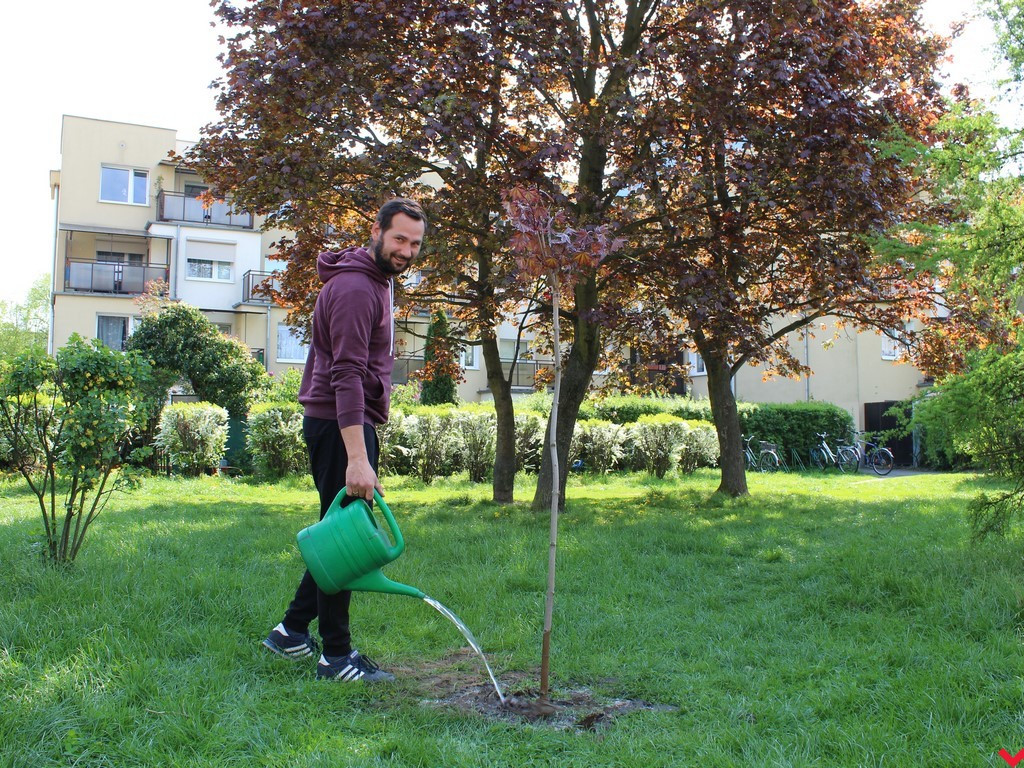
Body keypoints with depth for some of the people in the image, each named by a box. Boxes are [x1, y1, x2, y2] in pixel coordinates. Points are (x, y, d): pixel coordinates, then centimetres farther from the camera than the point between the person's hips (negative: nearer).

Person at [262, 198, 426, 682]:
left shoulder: (377, 281, 16)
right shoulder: (354, 287, -17)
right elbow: (347, 374, -25)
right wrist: (356, 457, -32)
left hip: (353, 423, 10)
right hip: (340, 426, -10)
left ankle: (293, 631, 26)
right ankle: (336, 655, 6)